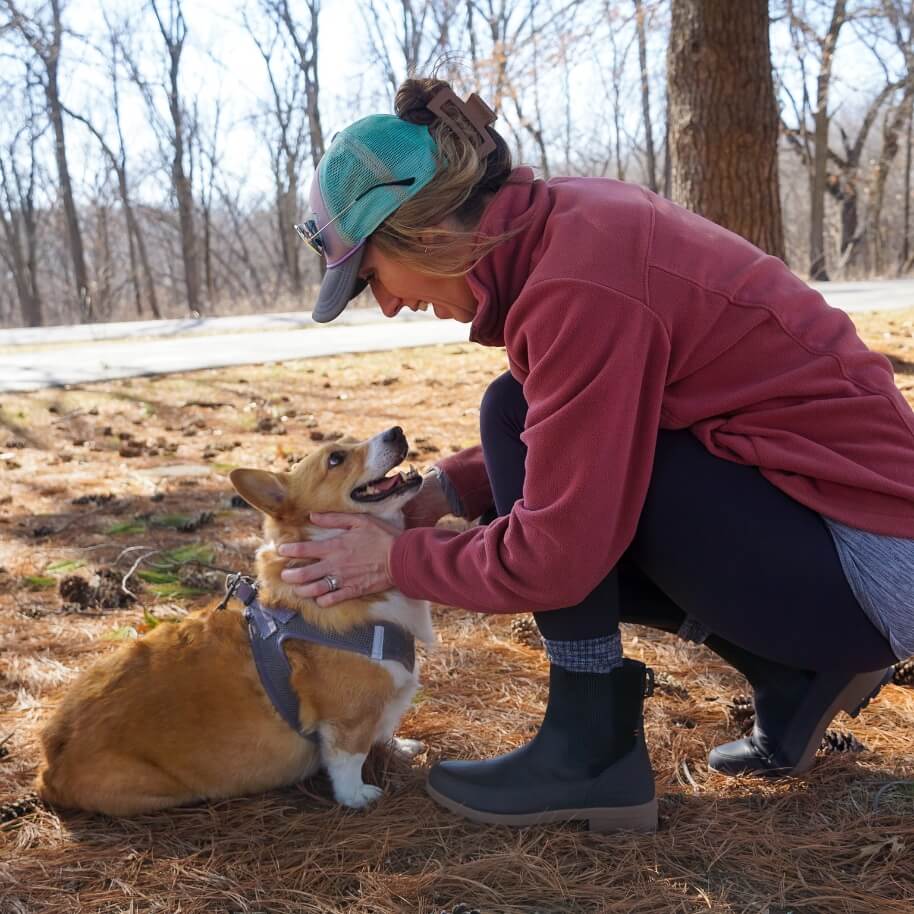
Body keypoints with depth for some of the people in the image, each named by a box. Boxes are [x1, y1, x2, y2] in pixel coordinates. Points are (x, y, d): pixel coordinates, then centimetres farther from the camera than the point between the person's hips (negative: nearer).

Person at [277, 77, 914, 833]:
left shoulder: (576, 279, -24)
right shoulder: (574, 220, 4)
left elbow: (557, 553, -21)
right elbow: (572, 440, 17)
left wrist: (399, 560, -6)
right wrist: (440, 496, 8)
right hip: (838, 486, 9)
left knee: (517, 416, -14)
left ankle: (593, 751, -4)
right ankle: (795, 673, 13)